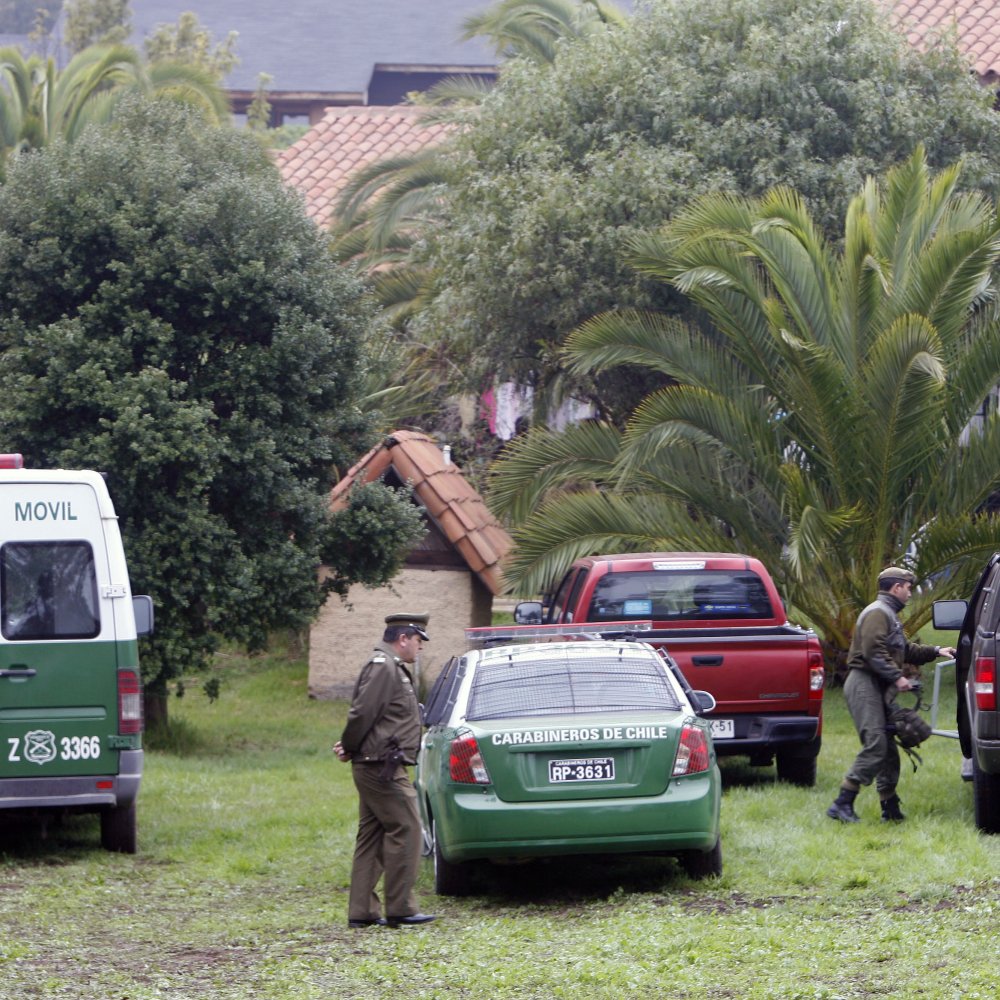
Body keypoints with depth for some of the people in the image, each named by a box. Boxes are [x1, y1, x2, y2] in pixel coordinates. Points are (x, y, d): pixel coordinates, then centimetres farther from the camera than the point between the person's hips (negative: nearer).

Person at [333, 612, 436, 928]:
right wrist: (349, 747, -7)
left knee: (371, 837, 11)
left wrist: (349, 748, 5)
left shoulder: (392, 668, 21)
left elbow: (362, 715, 19)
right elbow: (363, 713, -21)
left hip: (374, 769, 11)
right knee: (406, 831, -8)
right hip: (383, 768, -11)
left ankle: (362, 911, 12)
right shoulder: (383, 667, -14)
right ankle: (399, 908, -7)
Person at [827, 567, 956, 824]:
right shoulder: (878, 613, -10)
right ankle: (842, 804, -22)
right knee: (875, 747, -18)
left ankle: (891, 809, 15)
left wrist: (935, 652, 27)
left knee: (888, 750, 11)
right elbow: (873, 651, -22)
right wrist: (897, 677, -22)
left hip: (876, 688, 11)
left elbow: (905, 650, 33)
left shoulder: (889, 615, 25)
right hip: (864, 685, -11)